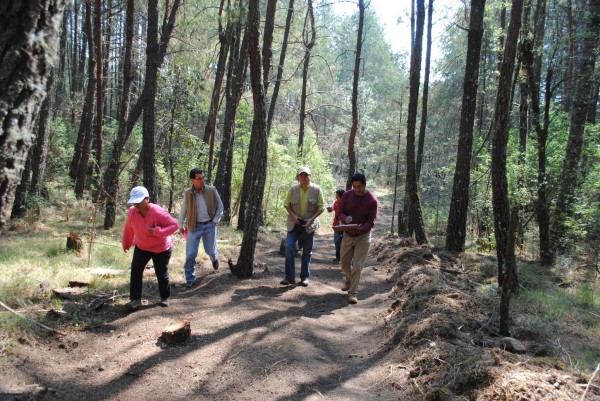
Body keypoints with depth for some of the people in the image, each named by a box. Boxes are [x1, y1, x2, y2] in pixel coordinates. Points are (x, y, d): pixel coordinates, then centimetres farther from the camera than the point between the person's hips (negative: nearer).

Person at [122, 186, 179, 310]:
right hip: (141, 248, 4)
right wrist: (126, 244, 15)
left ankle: (165, 298, 28)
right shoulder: (132, 212, -15)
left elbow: (174, 225, -26)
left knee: (161, 274, 7)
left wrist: (157, 232, -36)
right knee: (135, 272, -5)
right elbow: (128, 229, 2)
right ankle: (135, 299, 5)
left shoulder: (159, 212, -29)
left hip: (161, 249, -4)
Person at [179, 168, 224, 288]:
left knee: (210, 251, 9)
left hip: (209, 225, 0)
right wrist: (181, 225, 8)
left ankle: (214, 258, 47)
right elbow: (183, 210, 5)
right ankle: (190, 279, 12)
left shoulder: (212, 190, -8)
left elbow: (220, 207, 4)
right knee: (190, 254, -2)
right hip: (194, 226, 0)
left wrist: (215, 221, -2)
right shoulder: (187, 193, -7)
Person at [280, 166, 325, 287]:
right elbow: (287, 204, 5)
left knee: (307, 252, 7)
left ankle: (305, 277, 20)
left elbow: (320, 207, -2)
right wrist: (293, 215, -11)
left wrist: (312, 219, -15)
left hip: (309, 225, 0)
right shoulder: (293, 189, -4)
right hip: (294, 224, 0)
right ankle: (289, 277, -3)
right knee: (288, 247, -12)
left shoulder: (316, 189, -7)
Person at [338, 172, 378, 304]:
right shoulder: (347, 195, -6)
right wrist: (346, 219, -24)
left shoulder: (372, 199, -14)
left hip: (363, 236, -3)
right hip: (347, 235, 3)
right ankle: (349, 280, 42)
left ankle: (352, 292, 3)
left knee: (357, 265, -6)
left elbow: (371, 221, -13)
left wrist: (360, 229, -31)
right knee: (345, 263, 13)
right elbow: (341, 212, -1)